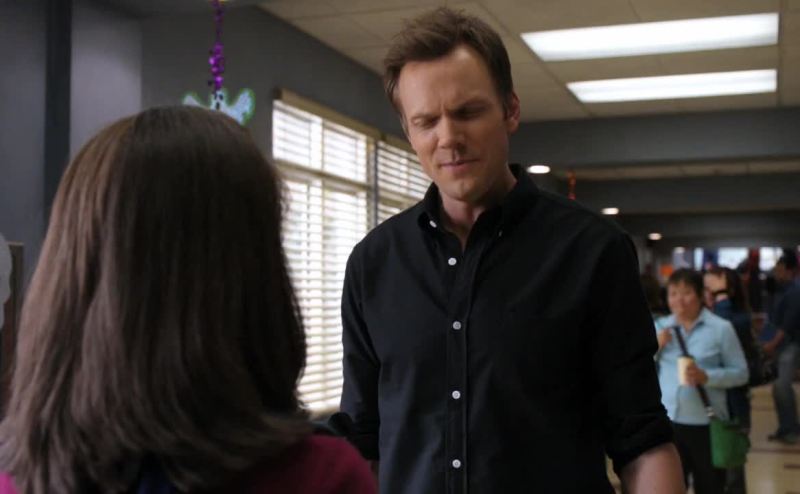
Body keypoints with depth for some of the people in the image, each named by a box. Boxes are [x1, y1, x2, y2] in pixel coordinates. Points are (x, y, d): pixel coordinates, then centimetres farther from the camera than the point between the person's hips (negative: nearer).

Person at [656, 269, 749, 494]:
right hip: (667, 423, 3)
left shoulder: (721, 328, -5)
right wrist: (655, 347, -8)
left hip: (707, 424, -2)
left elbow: (741, 373, -5)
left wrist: (706, 377, -20)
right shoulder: (659, 328, 7)